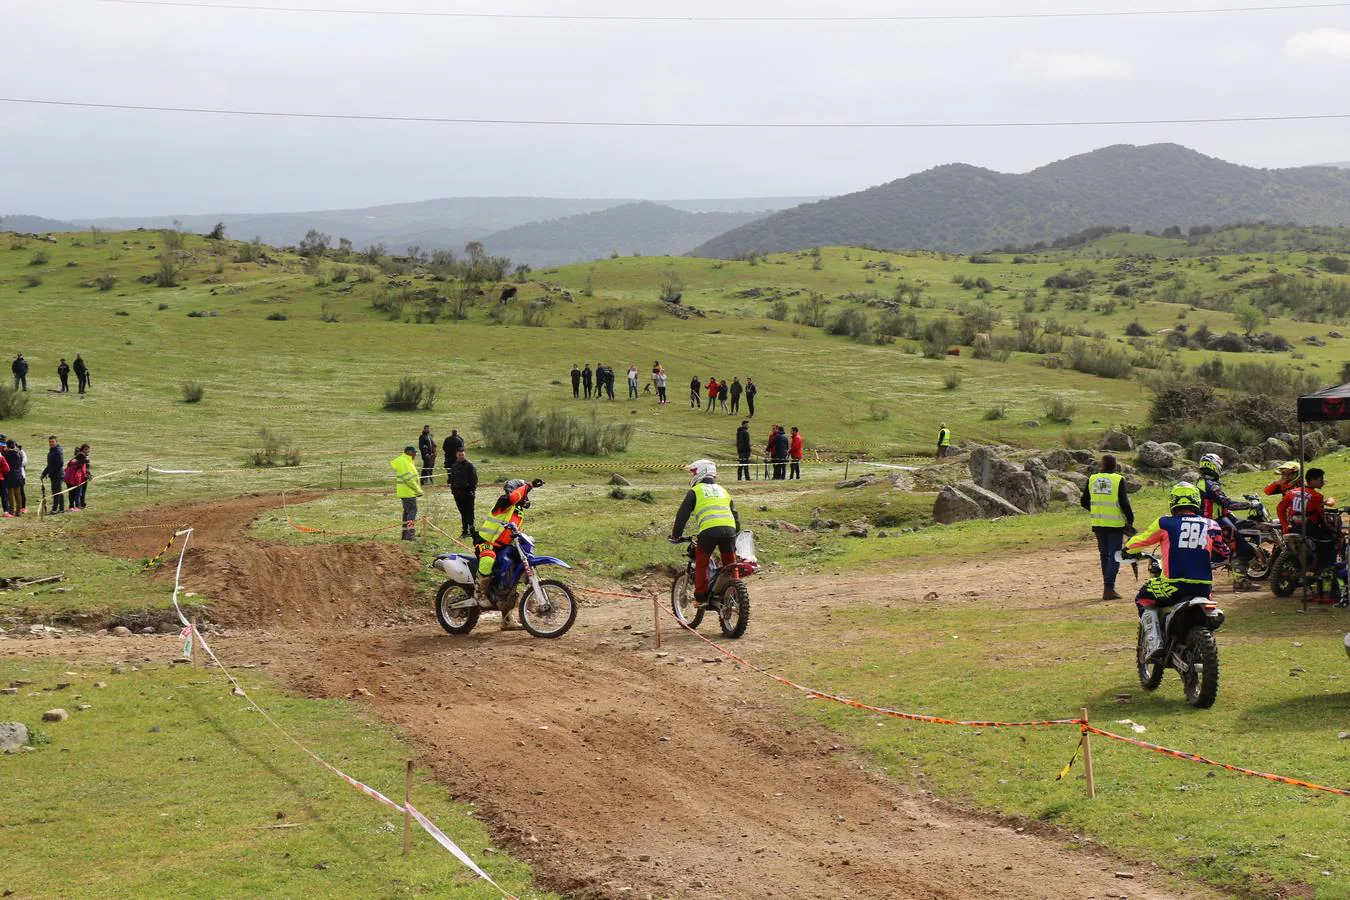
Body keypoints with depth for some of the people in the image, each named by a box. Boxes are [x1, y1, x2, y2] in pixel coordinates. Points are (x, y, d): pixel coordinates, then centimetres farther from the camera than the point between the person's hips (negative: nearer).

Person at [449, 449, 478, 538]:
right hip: (458, 493, 5)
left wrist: (472, 490, -12)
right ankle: (464, 531, 14)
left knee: (469, 513, -5)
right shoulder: (454, 466, 14)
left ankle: (471, 530, -5)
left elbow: (474, 479, -4)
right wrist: (453, 489, 11)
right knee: (462, 513, 10)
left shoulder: (469, 465, -3)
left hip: (468, 493, -5)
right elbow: (452, 479, 21)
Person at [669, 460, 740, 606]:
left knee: (701, 564, 11)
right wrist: (736, 531, 40)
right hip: (729, 529, 4)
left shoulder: (695, 491, 14)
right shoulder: (723, 490, 28)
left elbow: (683, 514, 10)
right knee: (730, 565, 15)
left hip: (708, 530, -4)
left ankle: (701, 597, 9)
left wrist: (676, 535, 20)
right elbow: (735, 514, 29)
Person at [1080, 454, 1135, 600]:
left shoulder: (1092, 479, 4)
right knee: (1114, 556, 0)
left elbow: (1084, 502, 10)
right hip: (1115, 523, -4)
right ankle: (1108, 589, -9)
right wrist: (1130, 520, -2)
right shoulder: (1118, 480, -9)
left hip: (1098, 523, 4)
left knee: (1104, 555, 15)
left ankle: (1108, 587, 19)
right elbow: (1124, 503, -13)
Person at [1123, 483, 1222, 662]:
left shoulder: (1165, 523, 1)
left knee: (1144, 598, 22)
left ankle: (1153, 643, 4)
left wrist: (1129, 550, 35)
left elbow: (1139, 541, 13)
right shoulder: (1211, 526, 10)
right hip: (1204, 587, 3)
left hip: (1174, 585, -3)